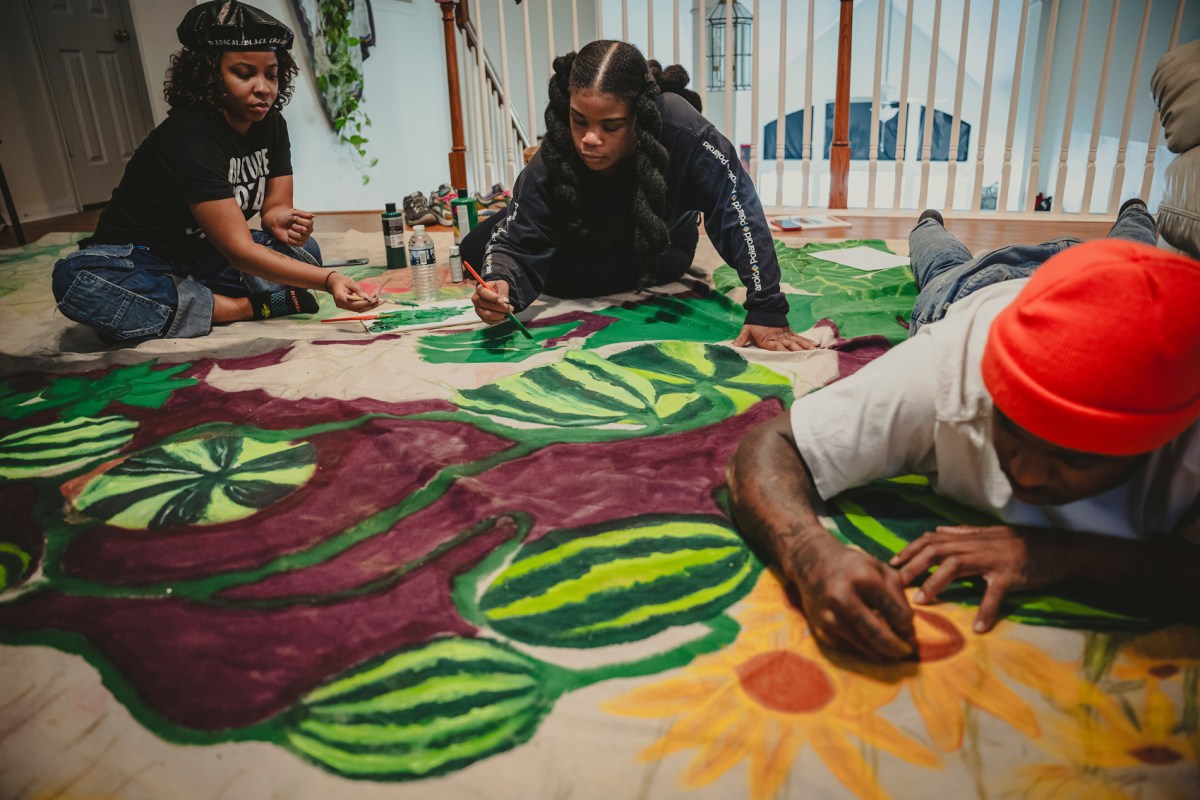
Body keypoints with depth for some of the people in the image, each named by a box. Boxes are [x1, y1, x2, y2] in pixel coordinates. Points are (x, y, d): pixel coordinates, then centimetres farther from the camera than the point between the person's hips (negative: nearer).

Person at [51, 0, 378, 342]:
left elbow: (275, 205, -1)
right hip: (142, 260, -5)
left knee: (303, 250, -16)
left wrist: (281, 220, -27)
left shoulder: (270, 124, -3)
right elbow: (239, 250, -32)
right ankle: (249, 308, -29)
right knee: (75, 276, -37)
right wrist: (328, 280, -43)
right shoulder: (189, 137, -26)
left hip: (204, 257, 5)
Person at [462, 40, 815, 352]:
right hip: (586, 235, 2)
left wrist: (766, 311, -50)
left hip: (662, 244, -1)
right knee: (474, 249, -1)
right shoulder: (551, 162, -36)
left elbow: (738, 211, -44)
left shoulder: (679, 127, -43)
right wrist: (503, 283, -60)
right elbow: (517, 241, -35)